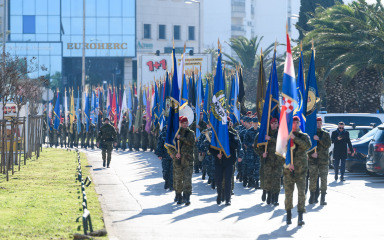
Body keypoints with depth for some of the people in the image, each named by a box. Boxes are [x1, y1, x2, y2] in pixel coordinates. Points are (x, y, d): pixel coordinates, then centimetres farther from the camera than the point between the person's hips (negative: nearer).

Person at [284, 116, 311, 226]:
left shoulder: (304, 136, 8)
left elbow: (307, 146, -13)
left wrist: (295, 138, -18)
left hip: (301, 169, -1)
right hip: (288, 170, 1)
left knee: (301, 193, -8)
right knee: (288, 193, 3)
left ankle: (300, 217, -9)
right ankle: (289, 215, 14)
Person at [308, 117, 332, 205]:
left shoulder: (326, 134, 10)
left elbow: (328, 144, -5)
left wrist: (319, 139, -17)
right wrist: (311, 153, -11)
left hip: (323, 160, 0)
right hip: (313, 160, 0)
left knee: (324, 179, -5)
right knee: (312, 178, 1)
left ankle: (323, 198, -4)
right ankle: (312, 196, 9)